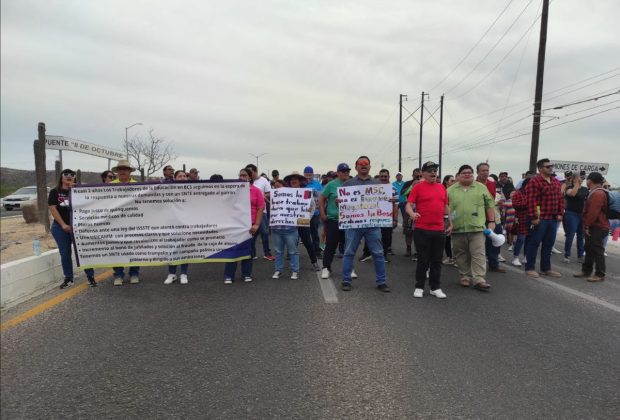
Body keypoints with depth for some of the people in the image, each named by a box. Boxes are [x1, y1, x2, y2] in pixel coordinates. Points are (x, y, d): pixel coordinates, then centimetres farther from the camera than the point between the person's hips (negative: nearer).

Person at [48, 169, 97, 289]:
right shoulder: (54, 192, 2)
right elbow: (53, 209, -4)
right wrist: (63, 225, -10)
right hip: (60, 227, 0)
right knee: (65, 253, 8)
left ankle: (90, 277, 6)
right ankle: (68, 279, 18)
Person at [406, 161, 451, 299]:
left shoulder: (441, 187, 12)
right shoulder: (418, 187, -3)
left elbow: (446, 207, 20)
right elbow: (409, 205, -9)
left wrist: (450, 223, 18)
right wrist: (412, 214, -29)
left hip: (439, 230, 5)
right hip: (422, 230, -4)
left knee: (437, 260, 11)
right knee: (423, 260, 4)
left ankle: (435, 287, 22)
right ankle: (419, 287, 17)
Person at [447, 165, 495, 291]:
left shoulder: (481, 188, 7)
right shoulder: (450, 190, 7)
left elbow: (490, 205, 9)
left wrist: (491, 222, 3)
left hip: (477, 228, -1)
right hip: (457, 229, 1)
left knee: (478, 255, -3)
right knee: (461, 255, 9)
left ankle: (479, 280, -1)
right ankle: (465, 277, 21)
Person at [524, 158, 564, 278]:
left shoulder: (556, 182, 15)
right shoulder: (534, 182, -10)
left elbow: (560, 199, 18)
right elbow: (531, 201, -17)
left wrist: (560, 213, 9)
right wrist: (533, 217, -19)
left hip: (553, 219, 8)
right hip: (540, 219, -8)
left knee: (548, 244, 13)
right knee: (534, 243, 0)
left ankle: (545, 268, 24)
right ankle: (529, 268, 9)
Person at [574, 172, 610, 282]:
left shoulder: (598, 193, -19)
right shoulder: (594, 192, 16)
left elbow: (593, 212, -25)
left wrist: (587, 225, -19)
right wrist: (587, 225, 17)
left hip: (598, 228, -11)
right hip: (593, 227, 11)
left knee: (597, 250, -4)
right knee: (589, 249, 15)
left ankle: (600, 275, 2)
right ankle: (586, 271, 23)